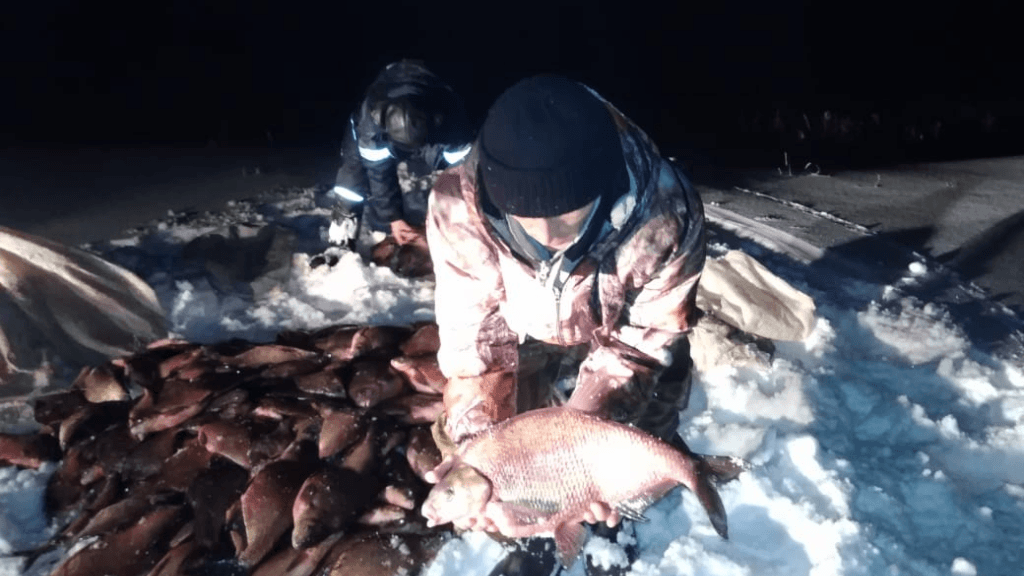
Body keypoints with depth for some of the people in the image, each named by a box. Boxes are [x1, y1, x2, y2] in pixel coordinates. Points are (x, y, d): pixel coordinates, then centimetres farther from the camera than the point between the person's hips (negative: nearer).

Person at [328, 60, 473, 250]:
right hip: (371, 138, -1)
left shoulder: (448, 116, -41)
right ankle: (340, 247, 1)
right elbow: (378, 171, -29)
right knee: (352, 183, -9)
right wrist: (393, 218, -24)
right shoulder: (371, 116, -41)